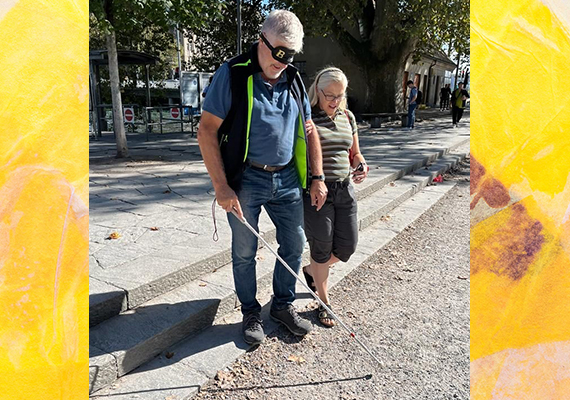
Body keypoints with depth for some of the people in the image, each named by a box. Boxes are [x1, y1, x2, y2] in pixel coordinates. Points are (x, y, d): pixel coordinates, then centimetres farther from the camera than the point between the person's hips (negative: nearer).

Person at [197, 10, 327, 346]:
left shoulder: (293, 80, 9)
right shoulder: (233, 75, -8)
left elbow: (308, 130, 13)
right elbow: (207, 131, -10)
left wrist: (317, 177, 7)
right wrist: (222, 187, -15)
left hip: (287, 180, 5)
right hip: (246, 180, -4)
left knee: (294, 244, 11)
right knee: (245, 251, 7)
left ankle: (283, 305, 33)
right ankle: (251, 313, 29)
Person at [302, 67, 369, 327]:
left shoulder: (347, 117, 12)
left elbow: (355, 153, 19)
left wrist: (360, 166, -2)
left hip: (344, 189, 6)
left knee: (348, 244, 6)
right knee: (322, 248, 1)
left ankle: (311, 270, 35)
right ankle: (324, 301, 23)